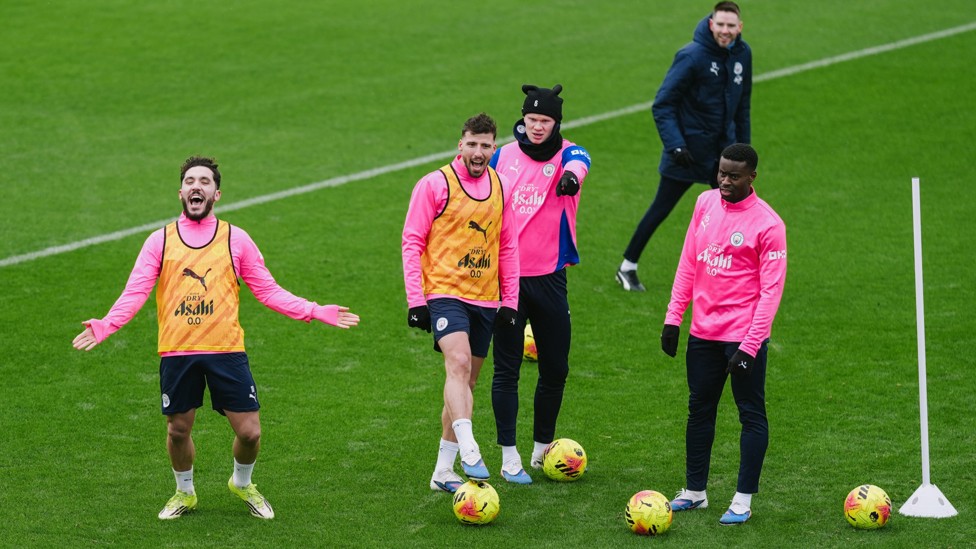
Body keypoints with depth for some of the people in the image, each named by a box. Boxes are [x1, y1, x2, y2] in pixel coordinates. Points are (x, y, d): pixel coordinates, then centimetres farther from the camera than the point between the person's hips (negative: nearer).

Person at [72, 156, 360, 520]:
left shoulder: (235, 239, 7)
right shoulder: (160, 241, 6)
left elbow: (267, 291, 9)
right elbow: (135, 292, 0)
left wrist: (316, 312, 1)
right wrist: (106, 326, -17)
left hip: (227, 350, 0)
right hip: (176, 351, 0)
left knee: (249, 431, -1)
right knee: (178, 429, 8)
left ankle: (242, 483, 29)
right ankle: (184, 492, 35)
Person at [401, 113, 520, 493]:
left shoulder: (501, 188, 8)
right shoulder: (435, 185, -6)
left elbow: (508, 246, 16)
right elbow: (412, 241, -6)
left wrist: (510, 300, 10)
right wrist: (415, 300, -12)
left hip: (485, 299, 6)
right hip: (444, 291, -6)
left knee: (465, 383, 10)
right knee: (459, 363, -27)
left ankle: (443, 471, 19)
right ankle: (469, 453, -36)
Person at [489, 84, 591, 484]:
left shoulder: (566, 153, -4)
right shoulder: (503, 157, 2)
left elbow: (579, 162, -30)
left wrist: (572, 175, -54)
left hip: (549, 277, 0)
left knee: (555, 369, 8)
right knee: (507, 368, 1)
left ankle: (542, 450, 27)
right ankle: (509, 458, 7)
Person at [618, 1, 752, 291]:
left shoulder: (742, 54, 0)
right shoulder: (692, 56, -20)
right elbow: (662, 104, -17)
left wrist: (744, 145, 13)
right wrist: (675, 145, -25)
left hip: (723, 148, 6)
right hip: (690, 147, -6)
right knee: (661, 209, 2)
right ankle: (627, 267, 17)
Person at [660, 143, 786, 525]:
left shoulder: (767, 224, -13)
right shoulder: (706, 203, 5)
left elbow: (771, 290, -14)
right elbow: (688, 263, 12)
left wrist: (750, 345, -18)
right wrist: (673, 318, 8)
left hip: (743, 335, -6)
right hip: (703, 332, 6)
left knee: (751, 414, 2)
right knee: (699, 409, 14)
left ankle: (743, 501, 7)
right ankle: (694, 491, 25)